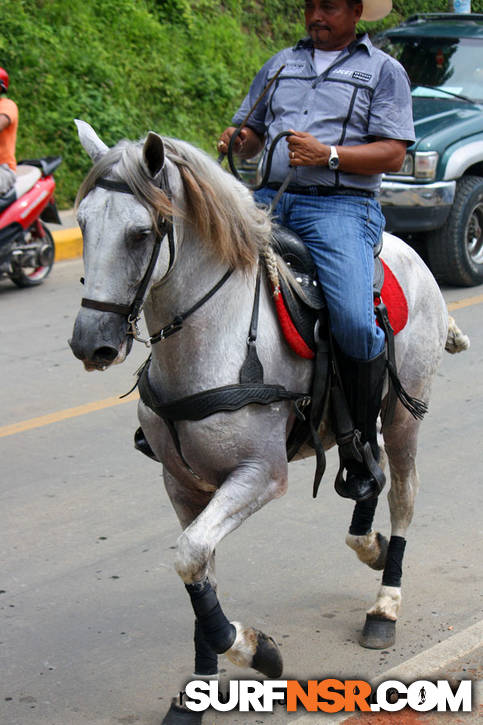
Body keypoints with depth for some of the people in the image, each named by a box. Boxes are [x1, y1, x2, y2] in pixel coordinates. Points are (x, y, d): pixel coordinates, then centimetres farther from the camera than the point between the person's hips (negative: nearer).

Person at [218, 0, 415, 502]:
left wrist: (328, 155, -15)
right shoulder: (281, 65, 23)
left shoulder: (384, 71, 9)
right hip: (270, 200, 5)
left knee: (355, 324, -24)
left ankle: (364, 447, -4)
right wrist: (237, 142, 1)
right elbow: (251, 134, 25)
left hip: (342, 206, -5)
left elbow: (393, 155, -1)